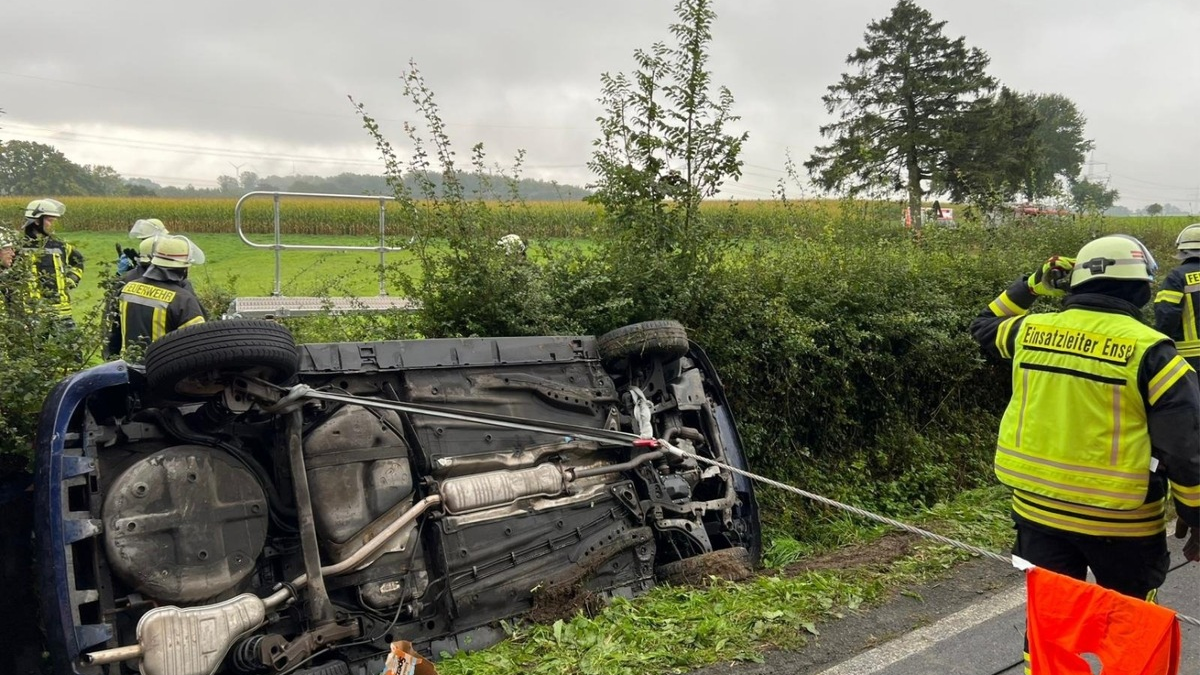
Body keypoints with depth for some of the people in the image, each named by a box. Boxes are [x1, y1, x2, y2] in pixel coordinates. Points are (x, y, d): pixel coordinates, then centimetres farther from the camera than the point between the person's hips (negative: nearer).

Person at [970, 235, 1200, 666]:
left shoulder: (1031, 331, -2)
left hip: (1038, 510, 4)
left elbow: (985, 327, 22)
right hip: (1119, 520, -3)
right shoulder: (1148, 350, -14)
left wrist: (1031, 286, 21)